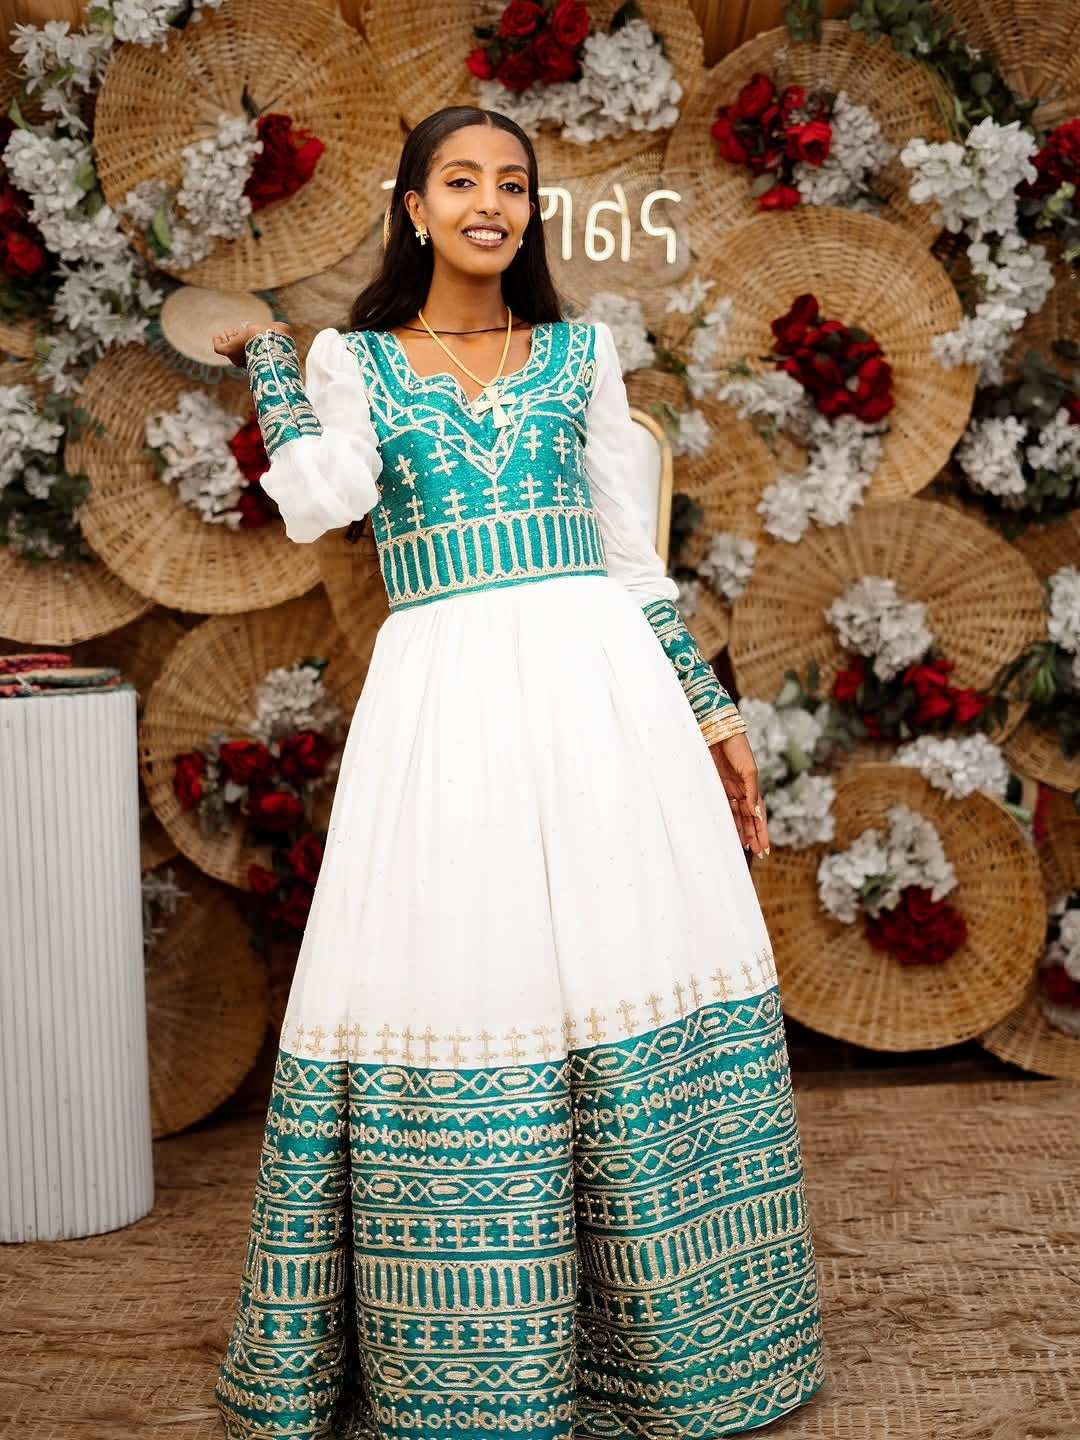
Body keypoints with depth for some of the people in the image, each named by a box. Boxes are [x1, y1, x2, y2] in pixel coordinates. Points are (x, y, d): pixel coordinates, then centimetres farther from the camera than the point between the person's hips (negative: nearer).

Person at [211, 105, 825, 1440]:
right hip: (444, 693, -1)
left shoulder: (581, 353, 16)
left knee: (634, 971, -1)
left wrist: (710, 704, 12)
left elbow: (629, 546, 16)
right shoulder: (352, 360, 11)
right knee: (452, 985, -4)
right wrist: (267, 358, 2)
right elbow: (320, 503, -8)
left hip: (599, 678, 2)